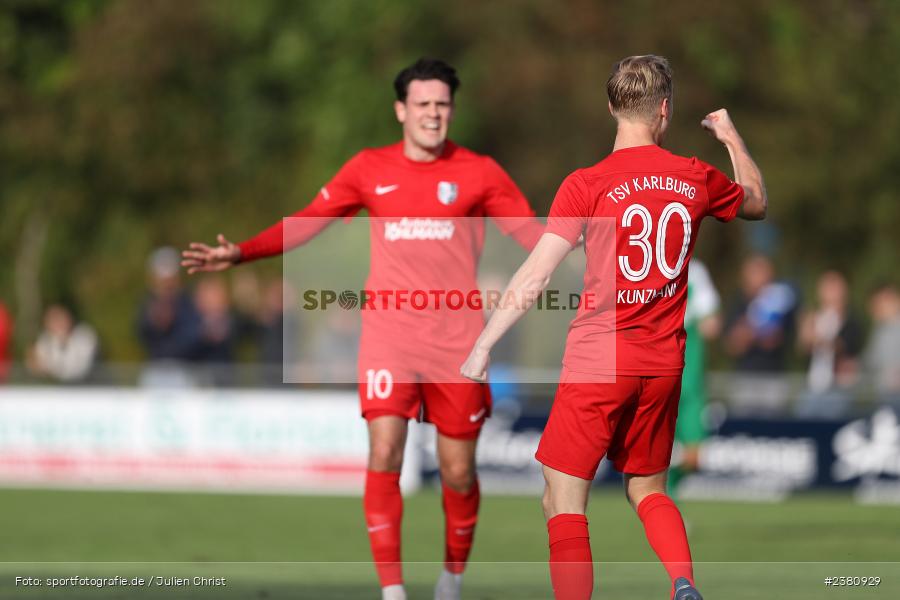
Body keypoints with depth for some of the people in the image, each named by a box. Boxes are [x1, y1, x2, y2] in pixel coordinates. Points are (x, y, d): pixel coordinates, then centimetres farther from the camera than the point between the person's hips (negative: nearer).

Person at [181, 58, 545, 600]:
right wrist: (240, 253, -1)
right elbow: (306, 224, 10)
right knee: (384, 457, -15)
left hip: (456, 341, 0)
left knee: (459, 473, 4)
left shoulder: (478, 173, 3)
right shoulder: (370, 169, 6)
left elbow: (532, 233, 2)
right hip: (389, 336, 0)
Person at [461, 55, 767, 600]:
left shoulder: (588, 185, -11)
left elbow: (535, 277, -13)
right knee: (648, 489, 20)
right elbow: (756, 203, 25)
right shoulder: (697, 178, 2)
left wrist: (483, 347, -7)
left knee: (564, 501, 1)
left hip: (599, 361, -5)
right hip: (664, 364, 5)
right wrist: (733, 138, 39)